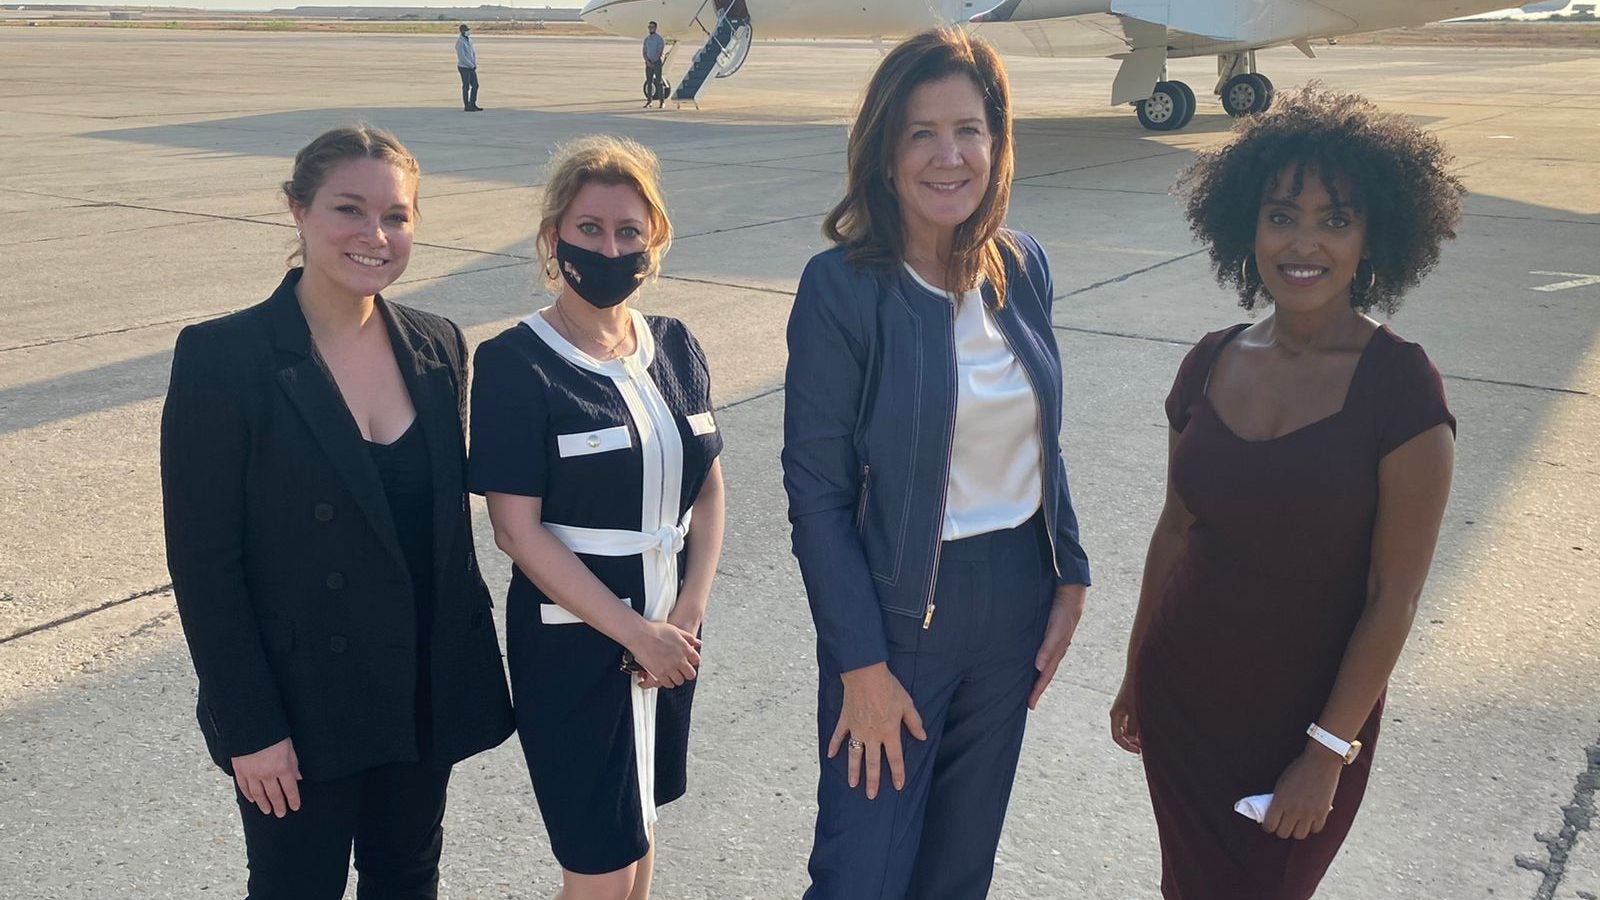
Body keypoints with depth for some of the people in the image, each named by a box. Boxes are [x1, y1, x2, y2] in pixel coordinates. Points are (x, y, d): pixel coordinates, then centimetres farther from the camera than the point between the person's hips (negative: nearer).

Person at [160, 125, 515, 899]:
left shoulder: (438, 346, 0)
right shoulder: (221, 357, -15)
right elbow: (202, 560, -14)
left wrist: (465, 656, 7)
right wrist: (251, 726, -14)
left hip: (427, 693, 4)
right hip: (303, 705, -4)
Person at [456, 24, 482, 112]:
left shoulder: (469, 39, 11)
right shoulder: (460, 41, -15)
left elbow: (473, 52, 17)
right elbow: (462, 56, -19)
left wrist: (475, 64, 3)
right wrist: (472, 65, -15)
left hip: (471, 68, 8)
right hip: (464, 67, -8)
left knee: (475, 85, 10)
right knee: (466, 87, -2)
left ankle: (473, 105, 19)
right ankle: (467, 106, 5)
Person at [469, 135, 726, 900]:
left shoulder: (674, 347, 2)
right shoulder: (515, 364, -14)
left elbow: (709, 490, 5)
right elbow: (518, 530, -16)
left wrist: (686, 616, -7)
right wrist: (634, 632, -16)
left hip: (669, 636, 5)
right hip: (573, 645, -5)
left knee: (636, 827, 19)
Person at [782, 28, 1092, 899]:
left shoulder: (1022, 267, 1)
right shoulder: (842, 286, -16)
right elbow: (817, 491, -15)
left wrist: (1069, 578, 6)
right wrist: (863, 666, -15)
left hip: (1017, 596, 5)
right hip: (900, 607, -5)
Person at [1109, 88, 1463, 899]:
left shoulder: (1401, 388, -17)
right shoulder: (1211, 365, -4)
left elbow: (1393, 595, -14)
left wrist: (1328, 751, -13)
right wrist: (1136, 674, 12)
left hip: (1307, 712, -4)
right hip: (1179, 695, 4)